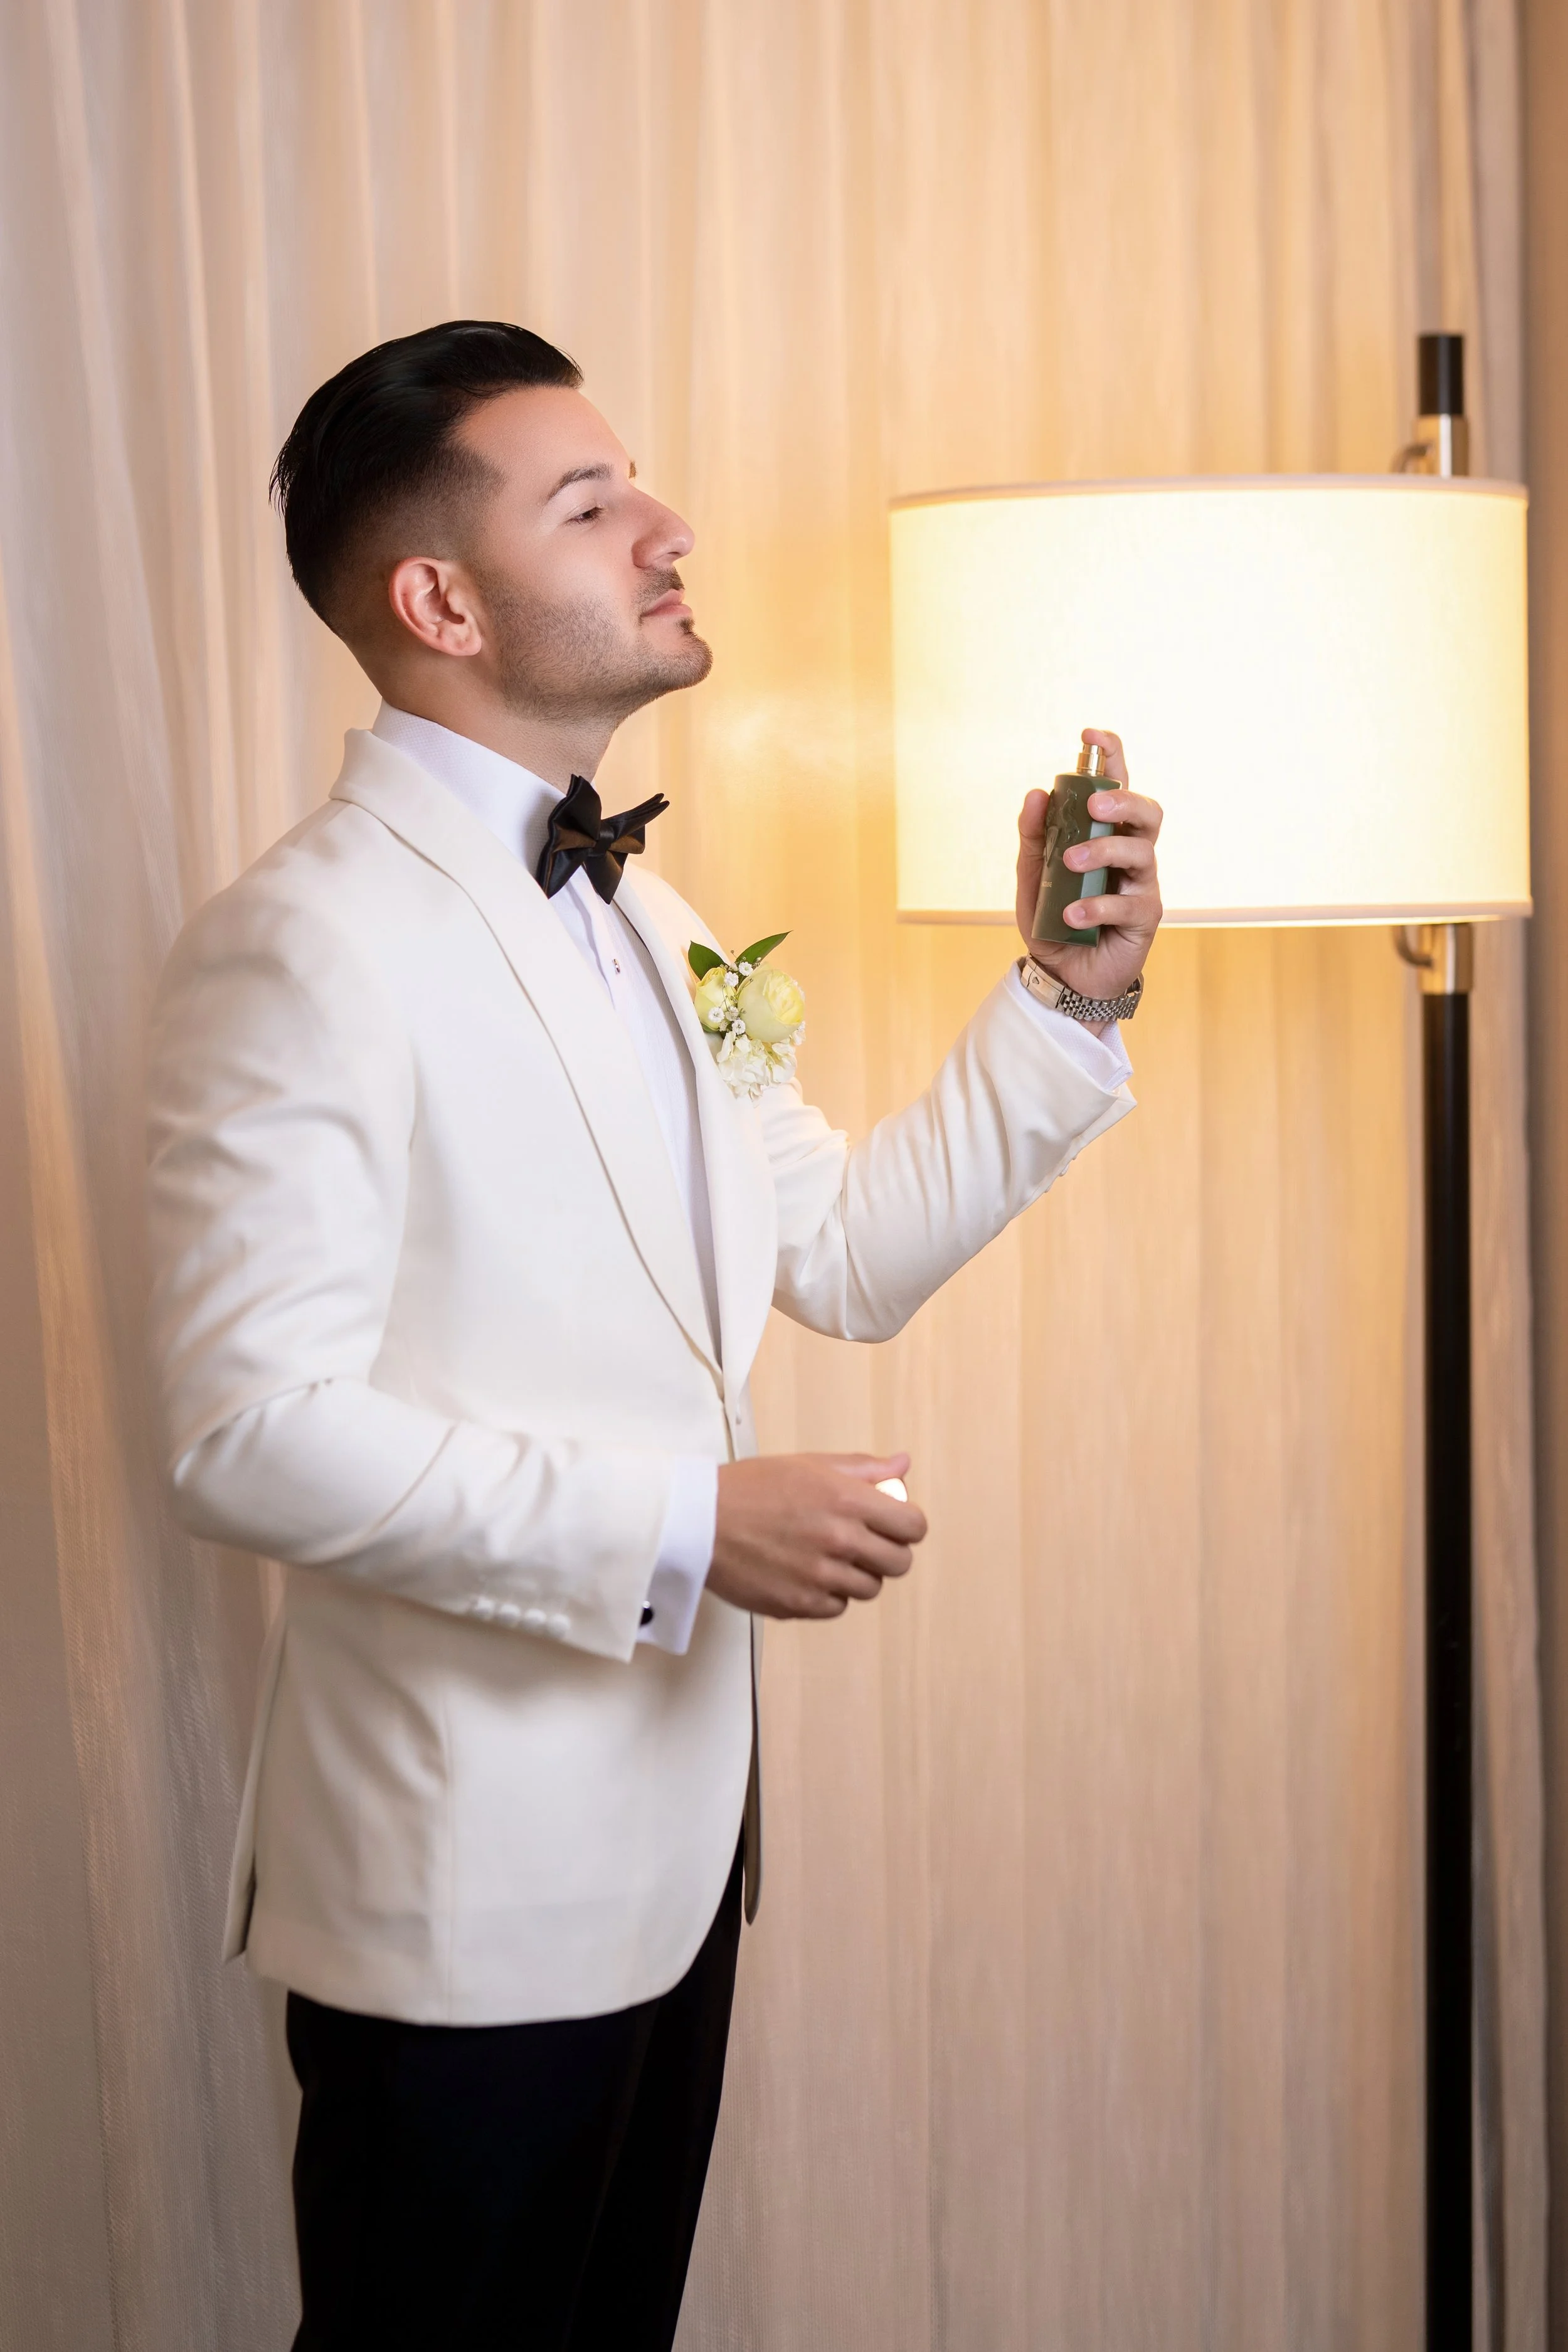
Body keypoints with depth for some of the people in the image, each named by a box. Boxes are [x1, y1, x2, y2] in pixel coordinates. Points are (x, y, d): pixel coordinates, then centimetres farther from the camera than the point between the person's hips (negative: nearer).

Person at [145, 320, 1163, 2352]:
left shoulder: (633, 919, 12)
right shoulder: (310, 942, -18)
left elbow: (847, 1254, 12)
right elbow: (250, 1434, -24)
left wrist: (1068, 996, 2)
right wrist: (683, 1526, -23)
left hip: (671, 1804, 9)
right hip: (468, 1878, -8)